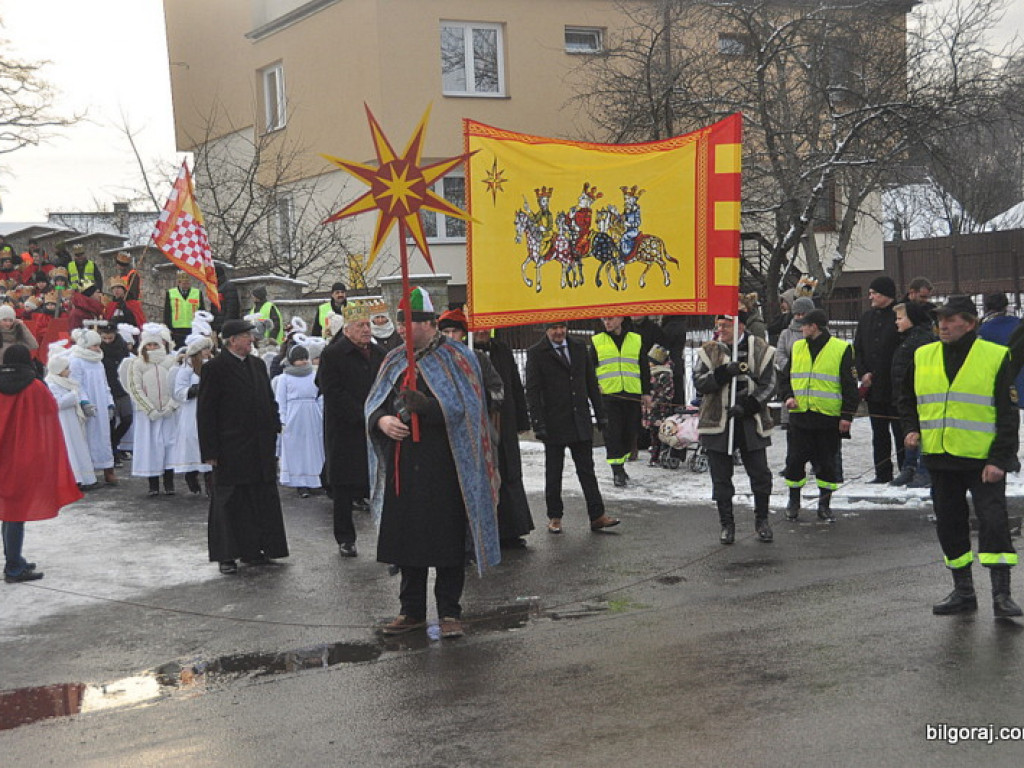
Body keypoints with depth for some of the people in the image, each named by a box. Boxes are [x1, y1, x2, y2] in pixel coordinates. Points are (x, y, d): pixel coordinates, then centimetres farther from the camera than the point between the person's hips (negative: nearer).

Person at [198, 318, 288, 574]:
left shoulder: (258, 365, 12)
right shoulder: (215, 368, -8)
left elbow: (270, 402, 19)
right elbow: (205, 412, -9)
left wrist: (274, 433, 10)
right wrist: (210, 450, -13)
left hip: (261, 446, 6)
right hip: (230, 448, -6)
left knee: (263, 500, 9)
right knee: (230, 502, 2)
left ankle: (254, 550, 20)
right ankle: (227, 556, 10)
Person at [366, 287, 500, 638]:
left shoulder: (455, 358, -3)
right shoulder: (395, 360, 15)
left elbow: (465, 408, -12)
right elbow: (373, 404, 15)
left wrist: (426, 407, -27)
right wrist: (382, 420, -8)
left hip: (442, 467, -5)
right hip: (402, 466, 5)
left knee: (446, 539, -1)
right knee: (406, 538, 9)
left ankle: (449, 612, 11)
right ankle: (412, 611, 21)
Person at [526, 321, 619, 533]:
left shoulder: (579, 348, 9)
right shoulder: (536, 353, -4)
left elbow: (591, 383, 13)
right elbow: (532, 391, -7)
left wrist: (600, 414, 9)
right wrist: (538, 424, -14)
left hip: (580, 422, 3)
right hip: (554, 423, -3)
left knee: (587, 469, 5)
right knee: (553, 473, 7)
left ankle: (597, 515, 7)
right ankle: (554, 517, 18)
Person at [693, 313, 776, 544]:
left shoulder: (761, 350, -1)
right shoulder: (709, 350, 2)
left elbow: (768, 385, -2)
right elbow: (698, 382, -7)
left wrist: (747, 406, -15)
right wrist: (725, 372, -22)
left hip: (750, 422, 0)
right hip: (718, 423, 1)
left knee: (760, 474, 5)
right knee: (721, 477, 6)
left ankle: (762, 520, 24)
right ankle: (727, 524, 19)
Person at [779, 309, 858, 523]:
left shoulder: (841, 349, -2)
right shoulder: (797, 348, 10)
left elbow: (849, 385, -2)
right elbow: (785, 377, 18)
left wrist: (847, 415, -8)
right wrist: (788, 396, -2)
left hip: (829, 417, -3)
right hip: (800, 415, 3)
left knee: (827, 462, 5)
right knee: (795, 459, 4)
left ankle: (824, 505, 18)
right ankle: (793, 502, 20)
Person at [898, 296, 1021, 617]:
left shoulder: (996, 358, -6)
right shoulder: (923, 357, 6)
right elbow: (907, 398, 22)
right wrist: (912, 429, 5)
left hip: (984, 460, -5)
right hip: (940, 459, 5)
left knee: (993, 522, -10)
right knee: (949, 526, 9)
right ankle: (963, 592, 21)